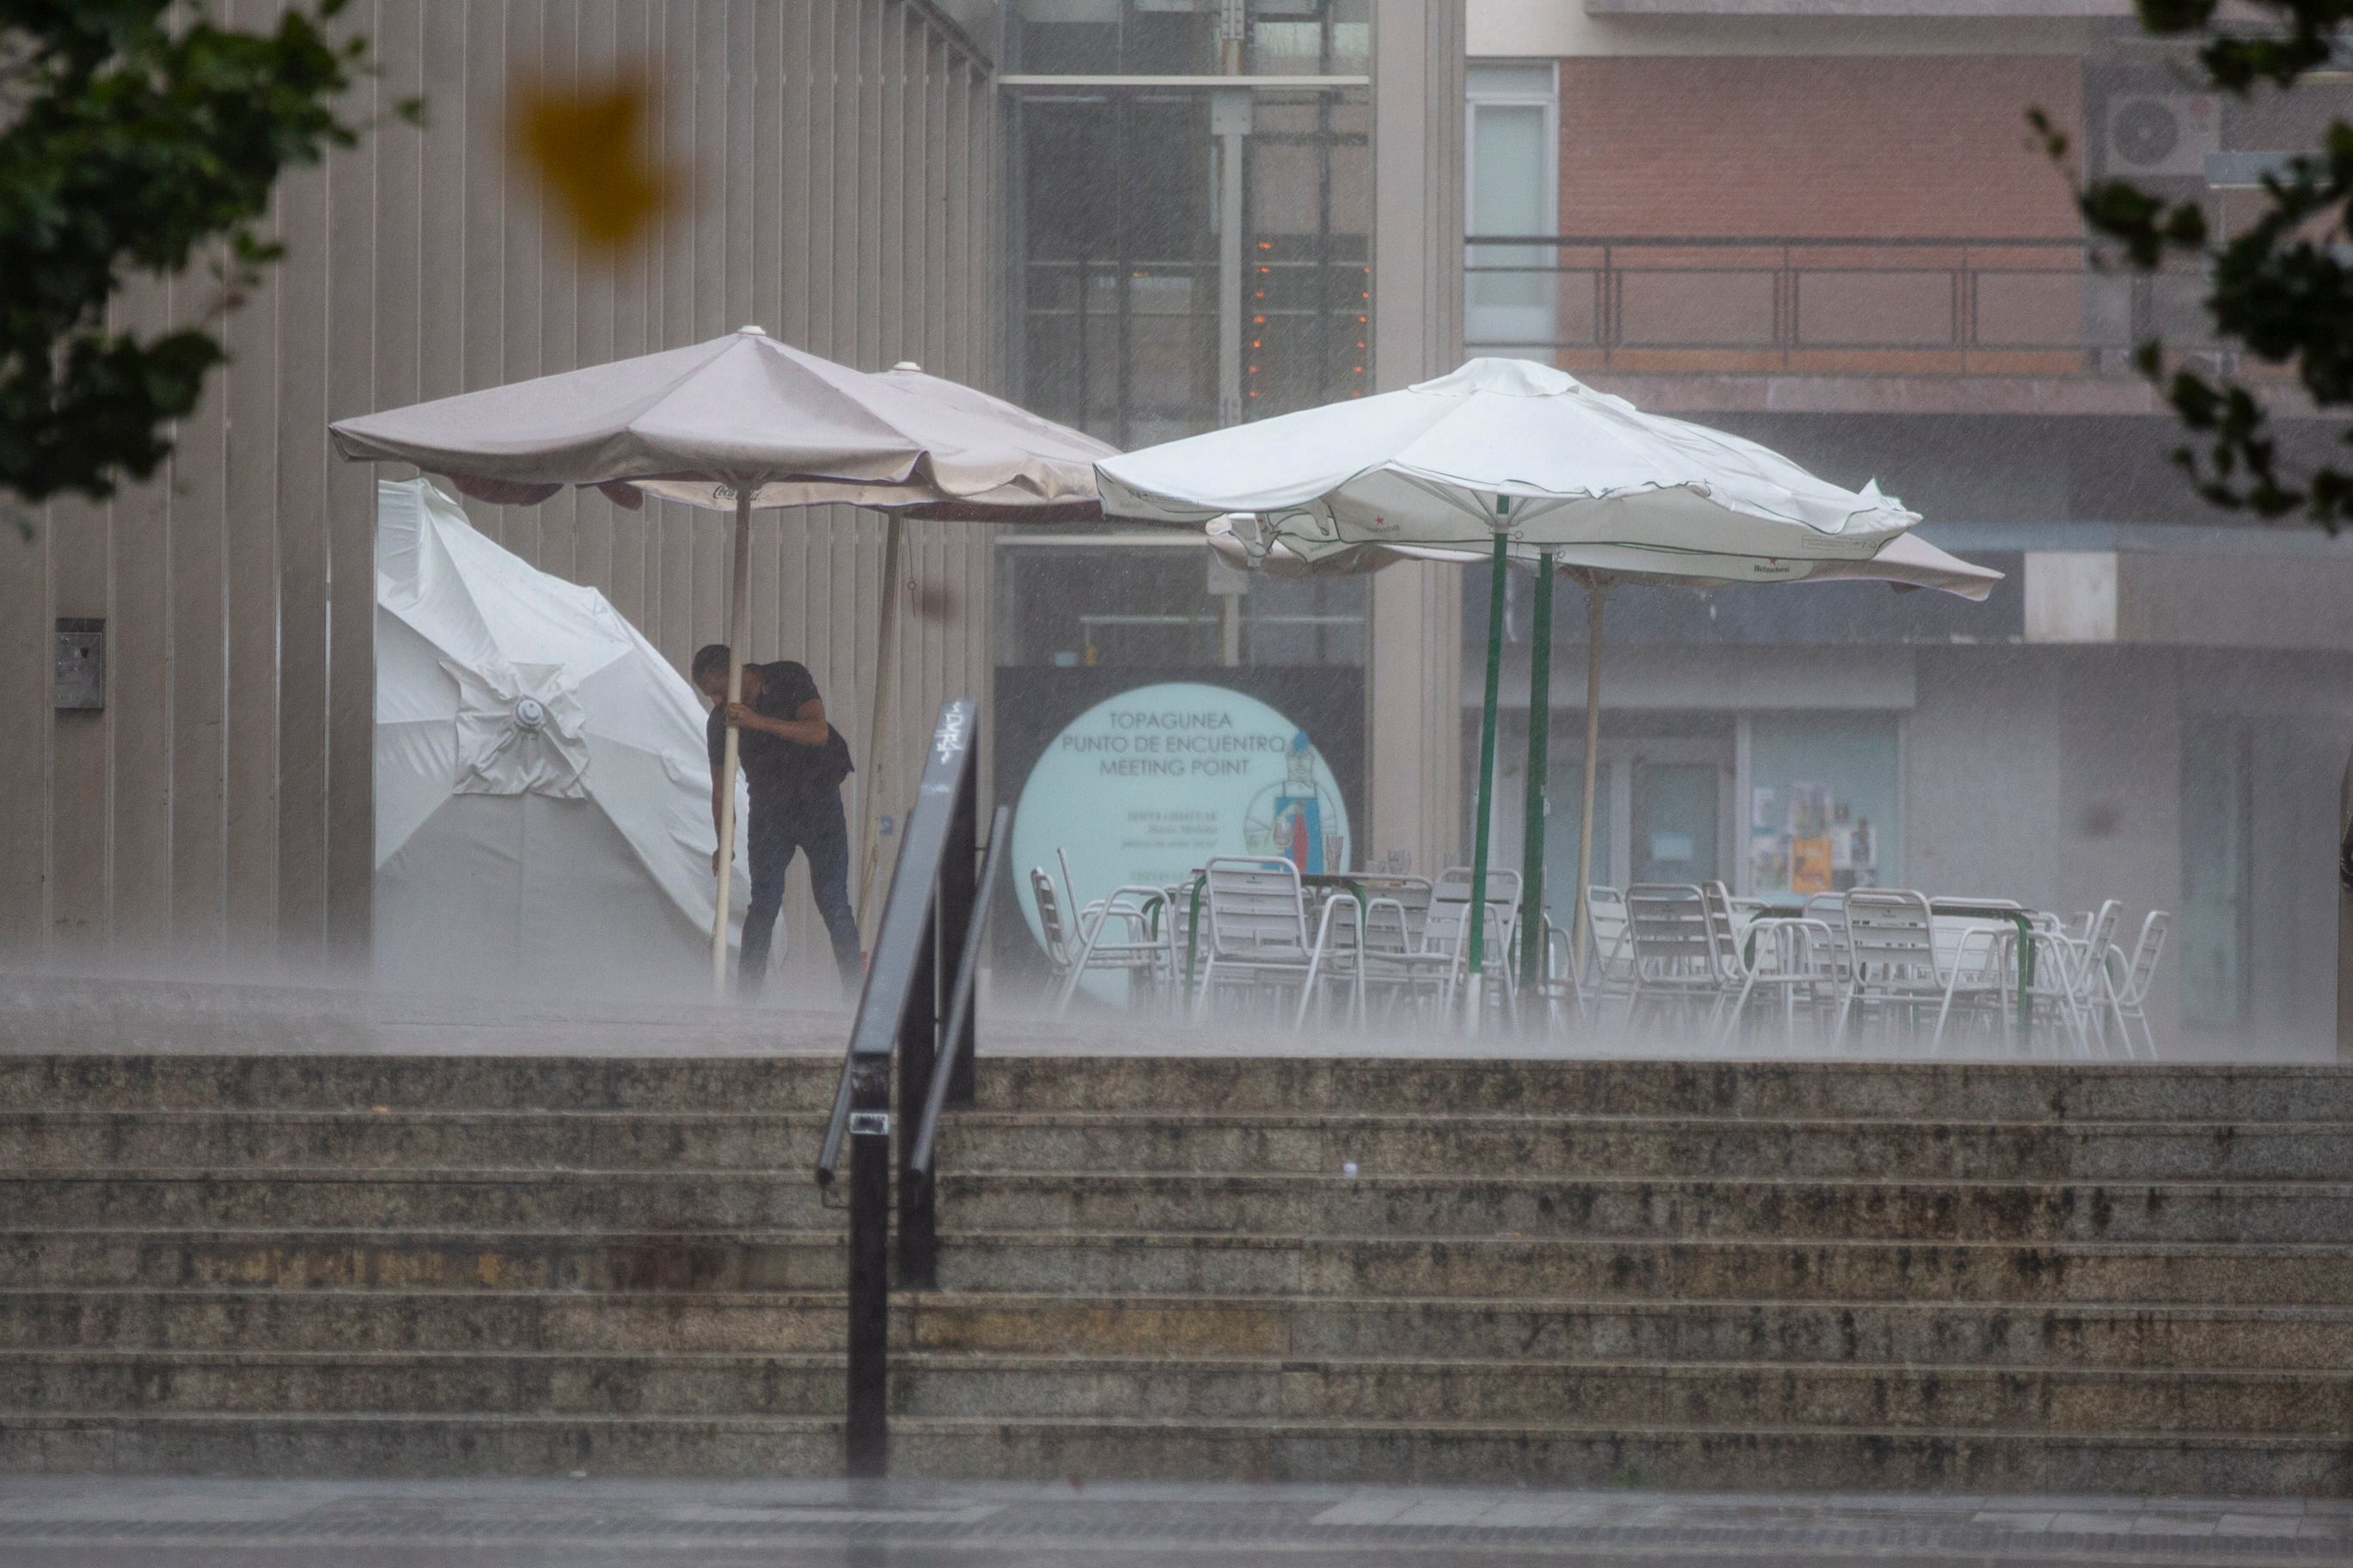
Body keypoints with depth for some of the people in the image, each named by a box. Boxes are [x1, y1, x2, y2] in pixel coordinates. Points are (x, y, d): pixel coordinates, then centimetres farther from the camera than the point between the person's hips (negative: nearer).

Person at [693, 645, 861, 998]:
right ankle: (746, 995, -4)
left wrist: (758, 721, -37)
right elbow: (720, 787, 2)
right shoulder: (721, 721, -2)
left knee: (833, 902, -7)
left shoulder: (789, 679, -12)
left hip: (819, 801, -3)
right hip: (769, 813, 3)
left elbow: (818, 732, -26)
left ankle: (855, 992, -3)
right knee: (763, 905, -5)